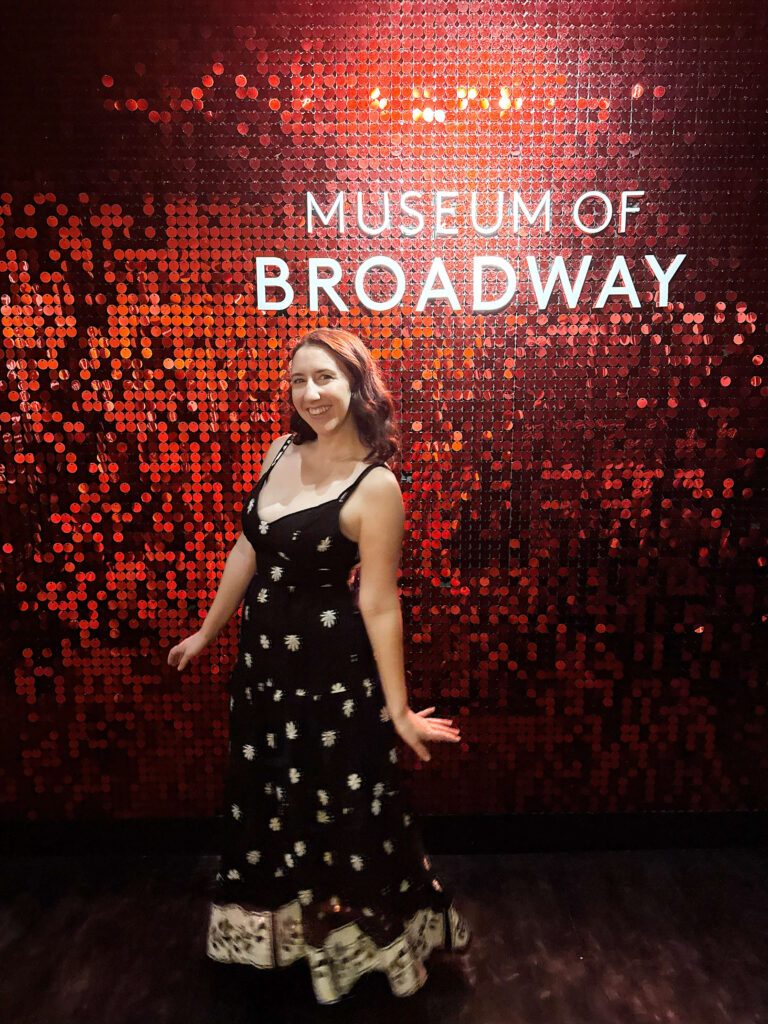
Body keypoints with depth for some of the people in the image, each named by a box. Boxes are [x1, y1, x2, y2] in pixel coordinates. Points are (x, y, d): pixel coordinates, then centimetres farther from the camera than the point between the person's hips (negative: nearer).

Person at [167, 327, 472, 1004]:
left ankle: (354, 940, 42)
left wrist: (397, 707, -14)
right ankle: (287, 932, 52)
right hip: (262, 658, 7)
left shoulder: (375, 486, -19)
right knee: (267, 801, 24)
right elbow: (248, 549, 8)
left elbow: (379, 603, -17)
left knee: (340, 807, 12)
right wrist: (208, 631, 15)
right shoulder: (282, 452, 0)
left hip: (332, 669, -7)